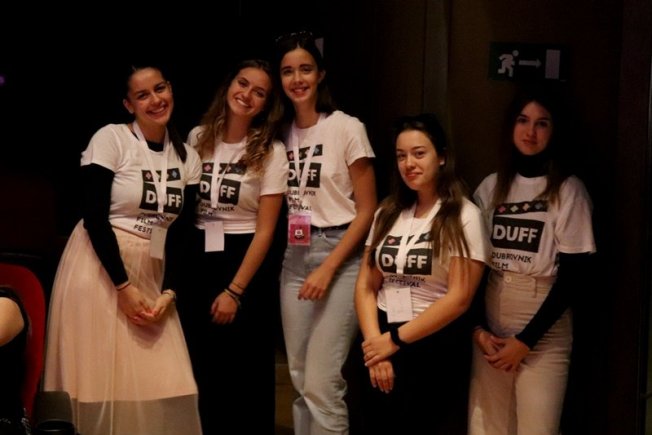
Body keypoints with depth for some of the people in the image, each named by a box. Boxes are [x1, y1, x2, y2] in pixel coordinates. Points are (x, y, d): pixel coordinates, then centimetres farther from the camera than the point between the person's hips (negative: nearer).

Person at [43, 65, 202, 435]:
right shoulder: (110, 139, -8)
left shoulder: (187, 156, 7)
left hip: (150, 275, 5)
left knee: (162, 384, -1)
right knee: (102, 379, -3)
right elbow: (94, 218, -13)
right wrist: (123, 286, -16)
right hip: (99, 268, -5)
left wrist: (169, 293, -5)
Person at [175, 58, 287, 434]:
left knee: (244, 371, 4)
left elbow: (265, 231, -9)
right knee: (201, 366, 9)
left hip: (248, 262, -3)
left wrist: (234, 291, -13)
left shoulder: (271, 152, -8)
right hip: (198, 259, 3)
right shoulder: (198, 138, 2)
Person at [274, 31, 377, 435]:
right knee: (301, 381, 9)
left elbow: (367, 210, -7)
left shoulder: (347, 128, -7)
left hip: (339, 255, -5)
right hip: (294, 257, 5)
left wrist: (328, 267, -13)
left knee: (322, 383, -11)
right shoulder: (282, 132, 9)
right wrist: (303, 263, 2)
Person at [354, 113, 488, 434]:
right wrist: (375, 342, -9)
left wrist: (395, 339, -12)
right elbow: (366, 286, 5)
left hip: (436, 348, -4)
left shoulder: (463, 216, -7)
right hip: (382, 345, 4)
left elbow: (459, 298, -14)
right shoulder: (388, 213, 9)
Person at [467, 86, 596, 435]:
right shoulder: (491, 187, 7)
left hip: (543, 335, -3)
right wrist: (479, 328, -5)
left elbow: (572, 274, -7)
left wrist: (525, 340, -10)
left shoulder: (567, 190, -3)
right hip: (491, 330, 3)